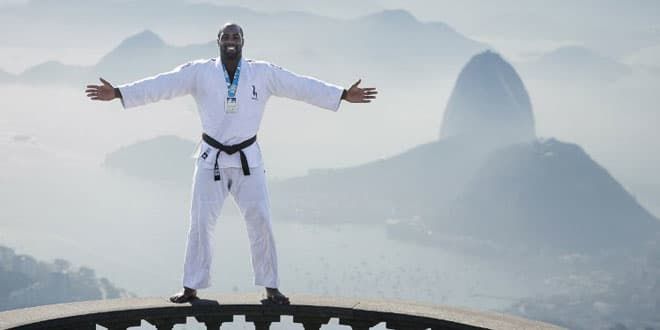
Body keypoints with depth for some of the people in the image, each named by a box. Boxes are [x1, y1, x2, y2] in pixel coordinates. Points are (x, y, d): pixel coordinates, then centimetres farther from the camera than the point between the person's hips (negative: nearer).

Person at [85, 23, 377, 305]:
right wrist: (117, 93, -17)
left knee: (260, 220, -3)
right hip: (211, 159, 0)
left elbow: (302, 86, -4)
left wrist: (344, 95, -10)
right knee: (201, 222, 2)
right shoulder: (200, 72, -3)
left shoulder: (263, 73, -1)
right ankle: (191, 287, 11)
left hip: (248, 159, 0)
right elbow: (161, 85, -9)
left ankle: (271, 287, 6)